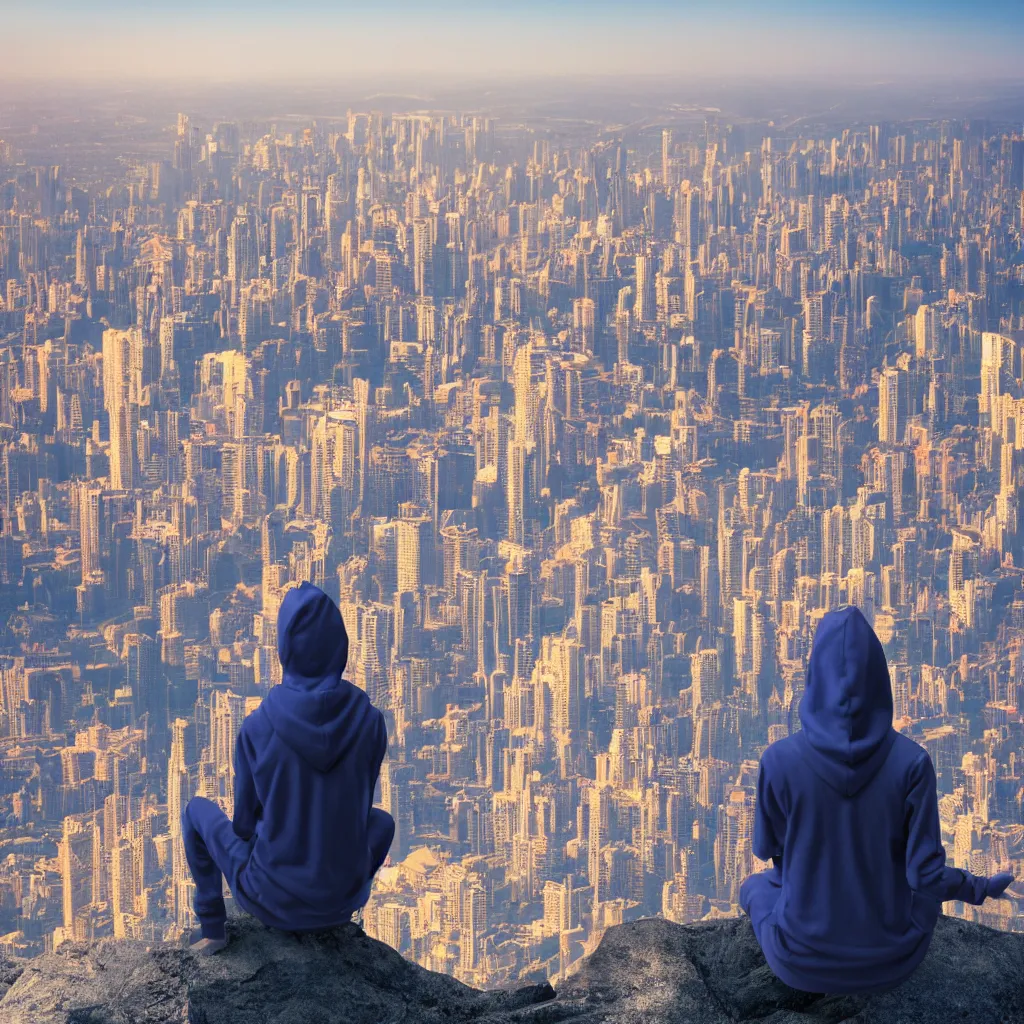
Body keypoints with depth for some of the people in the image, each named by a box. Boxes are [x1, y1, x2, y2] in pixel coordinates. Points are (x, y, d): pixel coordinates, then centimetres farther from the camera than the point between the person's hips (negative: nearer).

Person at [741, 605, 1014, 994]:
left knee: (756, 887, 34)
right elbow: (925, 872, -15)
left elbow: (766, 848, -2)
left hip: (801, 958, -2)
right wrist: (980, 888, 7)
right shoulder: (911, 761, -19)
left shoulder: (779, 760, -20)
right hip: (890, 958, 2)